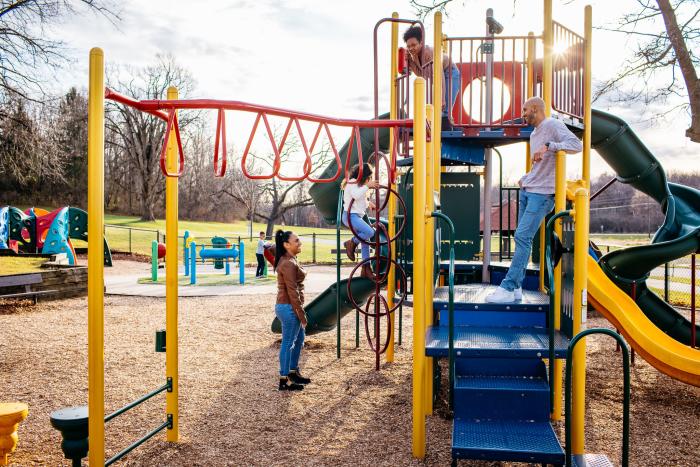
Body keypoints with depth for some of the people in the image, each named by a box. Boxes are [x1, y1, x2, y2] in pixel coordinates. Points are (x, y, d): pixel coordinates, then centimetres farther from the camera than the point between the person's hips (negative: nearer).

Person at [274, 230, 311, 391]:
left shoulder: (288, 260, 12)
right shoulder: (289, 264, -20)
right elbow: (293, 292, -21)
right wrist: (302, 315, -16)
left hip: (288, 307, 10)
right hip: (289, 308, -10)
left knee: (299, 339, 20)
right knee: (288, 343, -1)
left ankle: (293, 372, 31)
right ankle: (284, 380, 9)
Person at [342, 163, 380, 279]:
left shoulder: (358, 183, 22)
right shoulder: (352, 182, -9)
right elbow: (356, 195, -29)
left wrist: (368, 203, 24)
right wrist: (367, 185, -30)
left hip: (357, 216, 10)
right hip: (350, 215, -10)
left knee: (365, 240, 5)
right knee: (370, 232, -27)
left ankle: (366, 269, 9)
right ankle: (351, 243, -4)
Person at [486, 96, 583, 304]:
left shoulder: (552, 125, -7)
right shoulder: (534, 133, 20)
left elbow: (577, 145, -22)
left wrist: (548, 146, -31)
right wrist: (525, 178, 14)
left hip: (542, 193, -9)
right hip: (526, 191, 9)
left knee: (522, 237, -14)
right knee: (522, 238, 7)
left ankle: (507, 288, -13)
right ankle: (516, 287, 11)